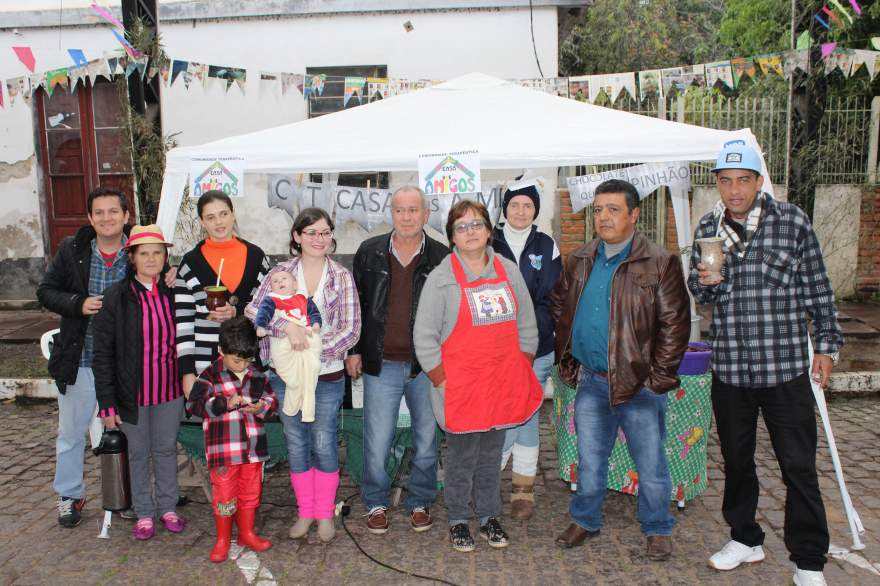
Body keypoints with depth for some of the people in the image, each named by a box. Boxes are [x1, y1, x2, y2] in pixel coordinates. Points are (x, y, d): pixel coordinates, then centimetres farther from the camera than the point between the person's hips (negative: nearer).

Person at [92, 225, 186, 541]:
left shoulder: (173, 293, -2)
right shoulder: (116, 297, -10)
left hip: (170, 390, 2)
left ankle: (168, 507, 33)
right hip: (133, 392, -2)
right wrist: (107, 403, -10)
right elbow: (103, 354, -9)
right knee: (138, 453, 13)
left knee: (166, 449, 16)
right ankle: (143, 513, 31)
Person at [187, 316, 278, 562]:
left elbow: (271, 399, 11)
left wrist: (261, 407, -11)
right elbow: (195, 404, -16)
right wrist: (226, 404, -26)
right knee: (225, 495, 5)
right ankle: (222, 540, 22)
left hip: (253, 448, 4)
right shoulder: (210, 376, -8)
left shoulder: (257, 376, 5)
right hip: (223, 450, -4)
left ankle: (247, 533, 33)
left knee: (251, 492, 16)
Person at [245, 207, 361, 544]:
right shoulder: (280, 272, 0)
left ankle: (325, 515, 24)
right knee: (296, 444, 12)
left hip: (327, 375, -1)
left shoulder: (342, 276, -2)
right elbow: (252, 310, -11)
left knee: (324, 444, 6)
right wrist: (288, 326, -26)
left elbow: (351, 329, -7)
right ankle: (305, 512, 29)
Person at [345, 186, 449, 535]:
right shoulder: (369, 253, 2)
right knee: (376, 441, 6)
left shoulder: (442, 258, -2)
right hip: (381, 364, 0)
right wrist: (354, 350, 6)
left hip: (427, 365, 0)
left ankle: (420, 502, 33)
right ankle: (376, 503, 28)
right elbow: (355, 304, 9)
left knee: (426, 440, 13)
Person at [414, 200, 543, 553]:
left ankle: (489, 517, 33)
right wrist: (442, 382, -8)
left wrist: (521, 372, 8)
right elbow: (424, 337, -6)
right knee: (461, 459, 7)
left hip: (501, 386, 4)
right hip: (460, 388, -4)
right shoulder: (441, 278, -6)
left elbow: (526, 327, 13)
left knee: (492, 456, 16)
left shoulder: (509, 272, 7)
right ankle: (458, 521, 26)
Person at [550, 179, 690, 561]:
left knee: (650, 464, 10)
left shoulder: (659, 264, -9)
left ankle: (658, 529, 31)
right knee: (589, 460, 16)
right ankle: (585, 521, 35)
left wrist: (659, 377, -12)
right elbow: (560, 310, 16)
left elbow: (675, 322, -10)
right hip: (590, 382, 4)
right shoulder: (579, 261, 6)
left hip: (639, 384, -4)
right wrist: (567, 360, 10)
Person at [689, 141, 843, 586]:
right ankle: (745, 539, 35)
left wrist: (826, 346, 2)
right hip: (729, 368, 3)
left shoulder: (792, 221, -5)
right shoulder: (707, 229, 3)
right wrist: (703, 282, -11)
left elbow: (818, 289, 2)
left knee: (799, 467, 3)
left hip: (785, 367, -3)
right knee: (736, 461, 16)